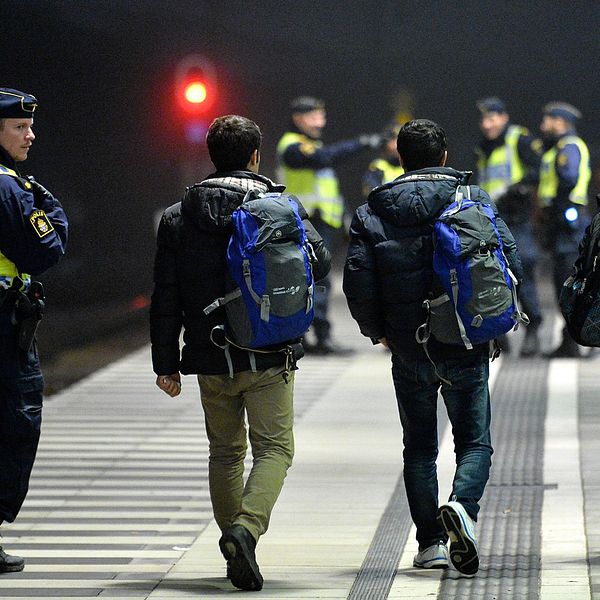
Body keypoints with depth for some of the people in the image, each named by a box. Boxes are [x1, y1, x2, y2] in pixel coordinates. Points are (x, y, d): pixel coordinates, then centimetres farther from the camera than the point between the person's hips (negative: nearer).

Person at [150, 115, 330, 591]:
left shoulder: (179, 217, 4)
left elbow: (166, 297, 2)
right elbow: (319, 262, -8)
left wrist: (166, 363, 6)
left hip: (210, 358, 3)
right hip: (268, 356, -3)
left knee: (225, 452, 17)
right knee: (274, 448, 0)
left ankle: (233, 543, 17)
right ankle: (247, 528, -22)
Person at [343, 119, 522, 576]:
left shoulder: (372, 212, 1)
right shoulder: (475, 200, 0)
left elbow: (357, 282, -7)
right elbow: (511, 263, -7)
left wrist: (379, 332, 9)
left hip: (409, 350, 1)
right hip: (467, 349, -1)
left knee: (419, 449, 14)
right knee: (475, 442, 7)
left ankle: (430, 542, 9)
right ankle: (462, 505, -21)